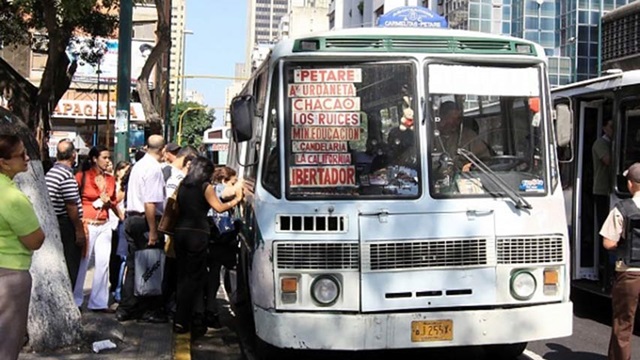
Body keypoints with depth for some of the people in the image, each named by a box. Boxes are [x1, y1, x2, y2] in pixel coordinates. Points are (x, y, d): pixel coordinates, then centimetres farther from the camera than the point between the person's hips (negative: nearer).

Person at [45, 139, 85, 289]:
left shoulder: (50, 173, 10)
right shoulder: (67, 175, -18)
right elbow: (71, 206, -20)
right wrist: (79, 230, -13)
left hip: (53, 223, 9)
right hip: (67, 225, -9)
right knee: (70, 266, -1)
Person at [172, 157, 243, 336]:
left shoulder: (183, 186, 13)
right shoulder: (205, 187, -5)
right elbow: (219, 207, -7)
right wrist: (236, 199, 5)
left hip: (180, 231, 6)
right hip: (197, 234, -6)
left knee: (183, 276, 12)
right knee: (194, 277, 0)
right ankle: (181, 320, -1)